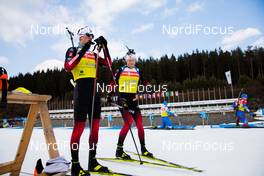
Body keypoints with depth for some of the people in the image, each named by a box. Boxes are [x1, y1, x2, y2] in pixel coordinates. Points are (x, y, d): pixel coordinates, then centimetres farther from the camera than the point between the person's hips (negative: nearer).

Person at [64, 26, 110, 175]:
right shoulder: (73, 50, 4)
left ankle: (93, 161, 17)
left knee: (95, 126, 6)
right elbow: (68, 67, -15)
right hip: (82, 89, -6)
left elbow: (107, 63, 10)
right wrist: (83, 50, -18)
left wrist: (105, 46, 4)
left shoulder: (93, 54, 21)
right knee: (79, 126, -7)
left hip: (94, 90, 7)